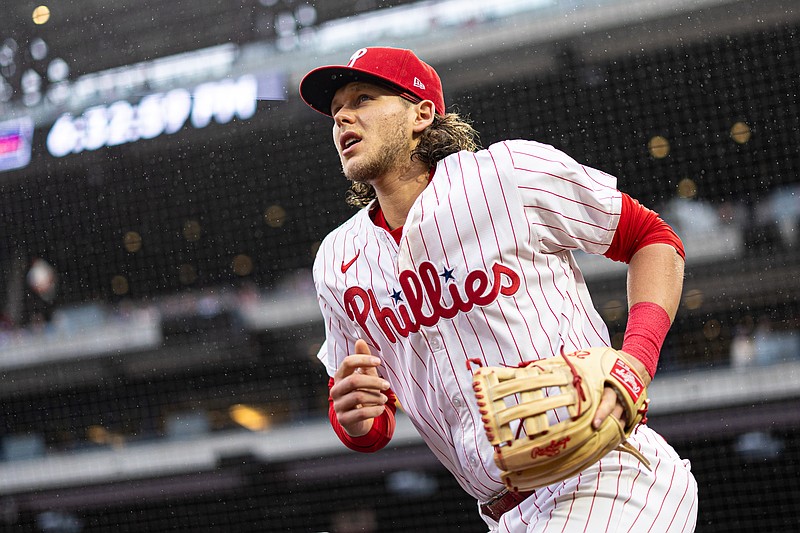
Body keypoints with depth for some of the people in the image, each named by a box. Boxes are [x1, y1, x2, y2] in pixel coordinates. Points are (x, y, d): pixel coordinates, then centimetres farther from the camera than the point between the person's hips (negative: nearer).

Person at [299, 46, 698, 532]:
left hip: (606, 478, -6)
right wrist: (354, 420, -8)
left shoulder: (513, 172, -4)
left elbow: (654, 238, 4)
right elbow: (371, 433, 17)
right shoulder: (336, 264, 10)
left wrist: (636, 360, -12)